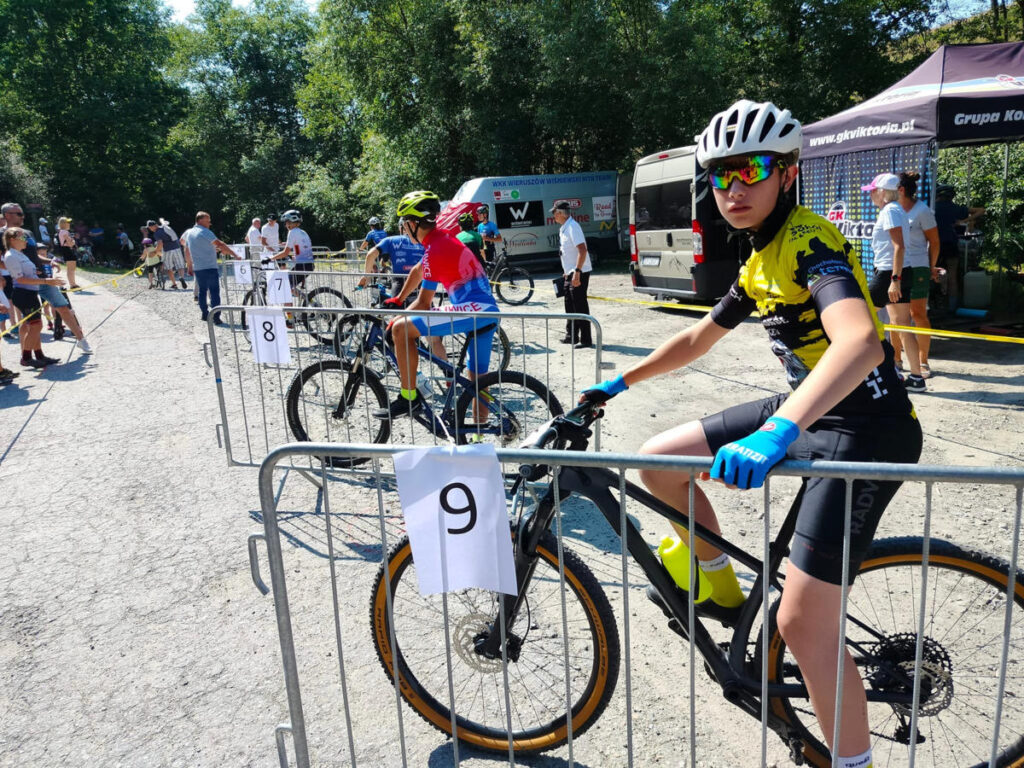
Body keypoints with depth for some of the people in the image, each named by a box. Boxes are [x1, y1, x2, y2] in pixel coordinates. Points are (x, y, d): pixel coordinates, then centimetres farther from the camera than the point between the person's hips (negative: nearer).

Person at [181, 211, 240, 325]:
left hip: (197, 268, 7)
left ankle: (204, 314, 17)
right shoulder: (205, 232, -11)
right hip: (210, 267, -7)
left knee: (202, 291, 16)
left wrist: (190, 266, 26)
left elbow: (187, 251, 18)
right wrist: (235, 255, -21)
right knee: (214, 292, -5)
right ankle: (216, 317, -9)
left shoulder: (189, 233, 13)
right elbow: (220, 245, -19)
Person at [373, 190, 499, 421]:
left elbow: (423, 303, -5)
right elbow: (417, 271, 34)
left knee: (401, 329, -10)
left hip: (471, 310, -10)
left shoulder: (434, 251, -10)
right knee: (477, 381, 17)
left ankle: (409, 397, -3)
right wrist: (397, 300, 41)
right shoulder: (443, 239, 18)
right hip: (489, 313, 10)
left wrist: (393, 321, 9)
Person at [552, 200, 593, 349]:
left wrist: (577, 272, -28)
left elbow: (582, 250, -25)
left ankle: (586, 340, 0)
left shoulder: (572, 227, -18)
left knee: (580, 305, -6)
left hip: (579, 273, -10)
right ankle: (571, 335, 27)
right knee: (569, 303, 16)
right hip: (570, 272, 10)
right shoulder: (563, 228, 12)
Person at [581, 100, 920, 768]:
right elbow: (697, 340, 22)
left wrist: (776, 432, -49)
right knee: (659, 460, 4)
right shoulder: (760, 262, 11)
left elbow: (861, 343, -37)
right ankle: (725, 591, 23)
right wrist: (618, 383, 23)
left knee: (803, 626, -12)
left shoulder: (810, 239, -18)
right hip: (809, 410, 9)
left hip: (864, 428, -8)